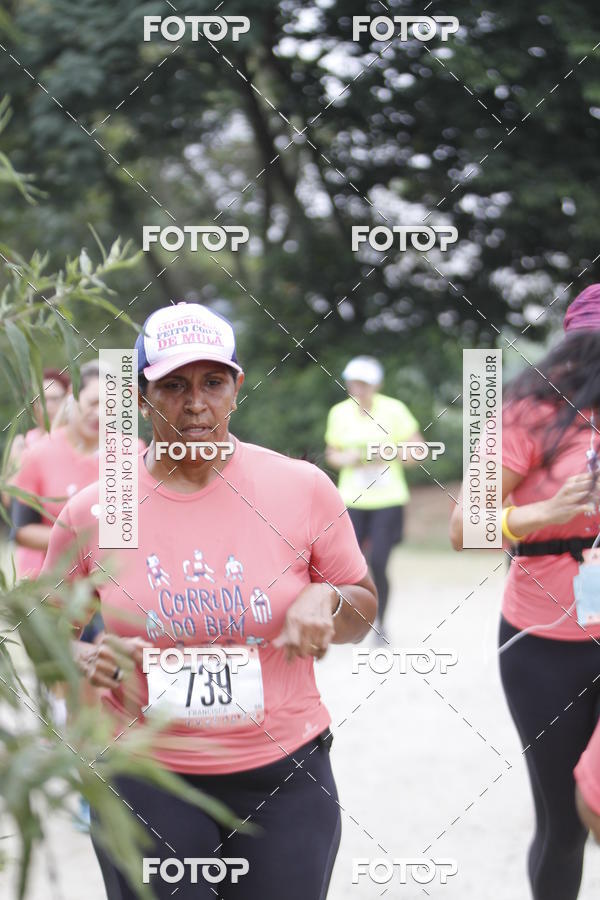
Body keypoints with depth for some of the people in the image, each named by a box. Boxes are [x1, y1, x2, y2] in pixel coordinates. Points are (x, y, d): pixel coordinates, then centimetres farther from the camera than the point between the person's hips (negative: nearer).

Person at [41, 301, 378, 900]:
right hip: (145, 782, 0)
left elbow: (362, 611, 8)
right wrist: (88, 662, -11)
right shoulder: (90, 513, -3)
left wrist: (324, 601, -13)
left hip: (285, 781, 1)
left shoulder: (302, 488, -3)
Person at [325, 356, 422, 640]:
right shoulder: (339, 413, 4)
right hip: (352, 500, 2)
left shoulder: (393, 410, -5)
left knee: (378, 564, -10)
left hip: (388, 501, -2)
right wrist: (345, 458, -8)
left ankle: (380, 624, 12)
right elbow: (331, 453, 15)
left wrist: (385, 456, -16)